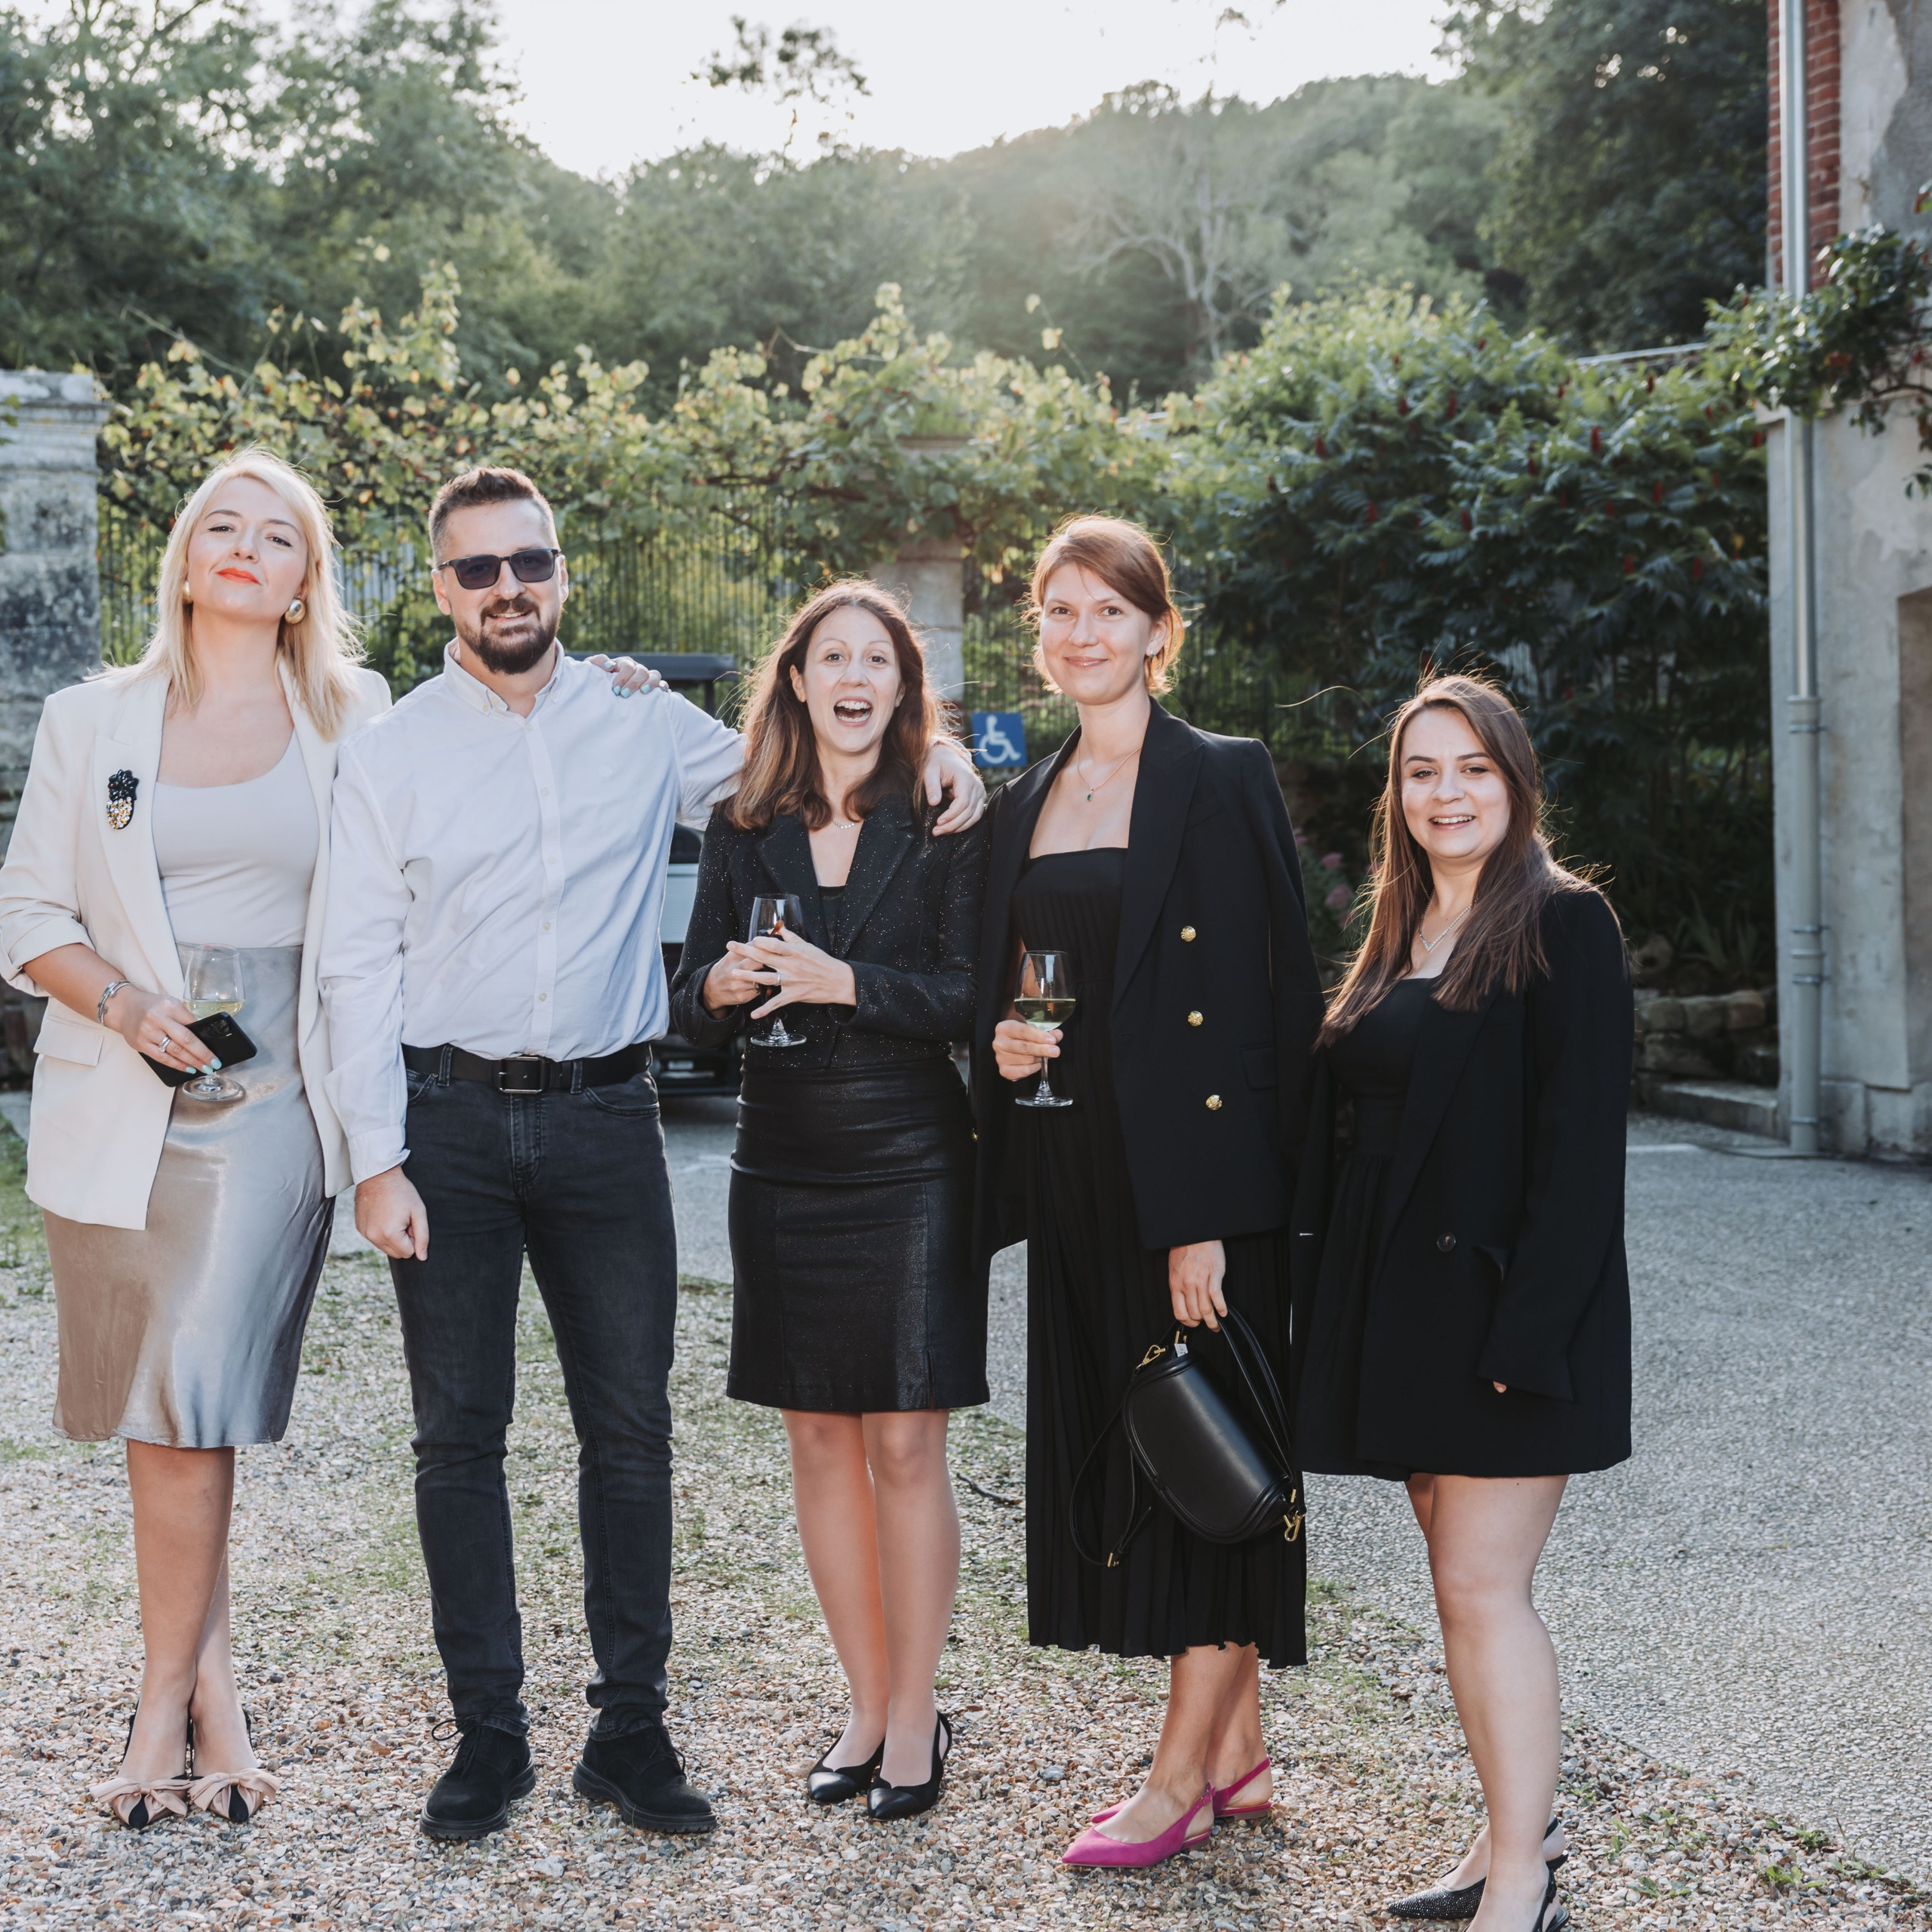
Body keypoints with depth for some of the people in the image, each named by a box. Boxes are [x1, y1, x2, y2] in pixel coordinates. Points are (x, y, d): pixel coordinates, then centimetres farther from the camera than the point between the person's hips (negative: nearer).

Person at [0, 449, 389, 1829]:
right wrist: (121, 1003, -10)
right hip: (122, 1107, 2)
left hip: (275, 1105, -2)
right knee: (167, 1411, 6)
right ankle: (215, 1694, 20)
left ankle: (167, 1704, 5)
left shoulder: (357, 719, 7)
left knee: (190, 1402, -10)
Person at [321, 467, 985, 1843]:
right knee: (460, 1434, 5)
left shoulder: (644, 726, 5)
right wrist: (377, 1161, -7)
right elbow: (361, 965, 0)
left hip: (606, 1114, 1)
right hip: (452, 1120, -1)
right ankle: (489, 1735, 17)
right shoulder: (390, 756, 2)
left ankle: (632, 1730, 16)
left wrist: (931, 751, 2)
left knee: (630, 1429, 4)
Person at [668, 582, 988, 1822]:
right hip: (784, 1168, 4)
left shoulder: (946, 824, -2)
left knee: (905, 1444, -2)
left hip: (908, 1163, -4)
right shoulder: (744, 830, 8)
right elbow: (691, 1008, 10)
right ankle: (868, 1708, 21)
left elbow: (971, 999, -9)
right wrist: (719, 988, -12)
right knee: (820, 1441, 9)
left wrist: (844, 983, -20)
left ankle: (916, 1718, 12)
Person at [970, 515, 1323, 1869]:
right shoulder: (1025, 805, 13)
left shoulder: (1221, 780, -7)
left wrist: (1207, 1220, -19)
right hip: (1079, 1183, 7)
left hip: (1201, 1182, -7)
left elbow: (1255, 1004, -13)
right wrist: (1003, 1040, -2)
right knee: (1118, 1447, 10)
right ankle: (1240, 1753, 23)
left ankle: (1182, 1779, 9)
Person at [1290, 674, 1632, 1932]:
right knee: (1462, 1581, 12)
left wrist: (1527, 1331, -21)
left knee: (1484, 1588, -7)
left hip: (1512, 1307, -7)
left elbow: (1581, 1144, -15)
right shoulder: (1395, 938, 14)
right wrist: (1333, 1303, 9)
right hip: (1404, 1308, 7)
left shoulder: (1565, 926, -8)